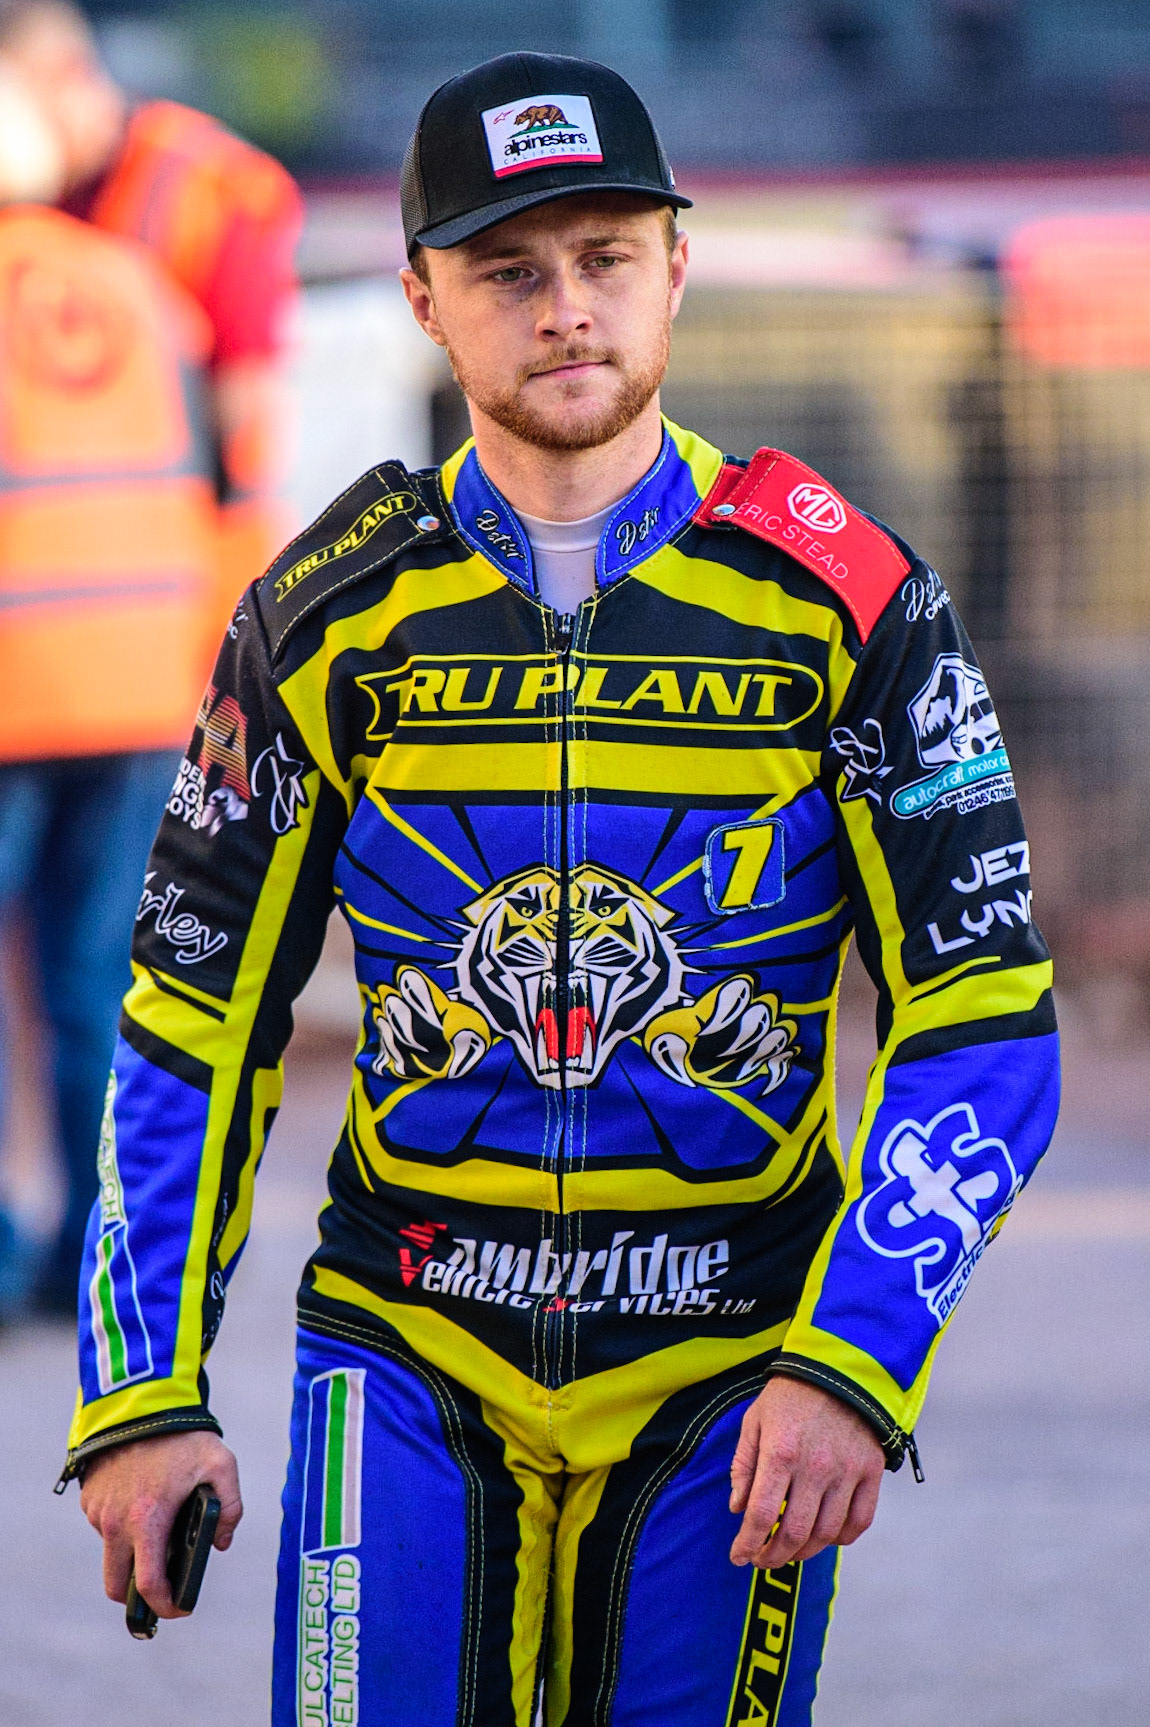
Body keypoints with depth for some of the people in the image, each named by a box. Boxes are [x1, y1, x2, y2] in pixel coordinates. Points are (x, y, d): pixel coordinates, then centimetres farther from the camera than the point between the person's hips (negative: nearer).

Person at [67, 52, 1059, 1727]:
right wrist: (142, 1396, -1)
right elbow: (194, 1022, 7)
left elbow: (985, 1021, -4)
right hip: (408, 1353, 1)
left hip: (733, 1366, 0)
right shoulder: (329, 612, 1)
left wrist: (852, 1368, -15)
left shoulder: (839, 596, -3)